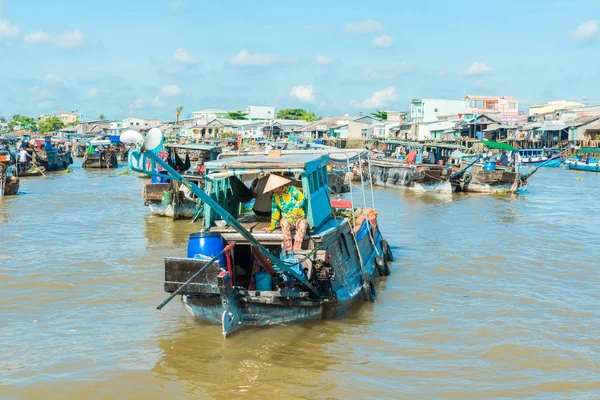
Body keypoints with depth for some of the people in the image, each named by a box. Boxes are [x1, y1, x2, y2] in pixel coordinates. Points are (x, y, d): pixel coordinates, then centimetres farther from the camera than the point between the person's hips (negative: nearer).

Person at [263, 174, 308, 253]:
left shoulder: (292, 189, -2)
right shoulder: (275, 196, 11)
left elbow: (302, 198, -13)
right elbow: (275, 211, 15)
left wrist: (295, 210, -22)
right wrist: (272, 226, 12)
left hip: (299, 218, -2)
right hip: (287, 219, 2)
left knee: (303, 224, -37)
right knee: (284, 223, -35)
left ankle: (296, 250, -43)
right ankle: (288, 250, -40)